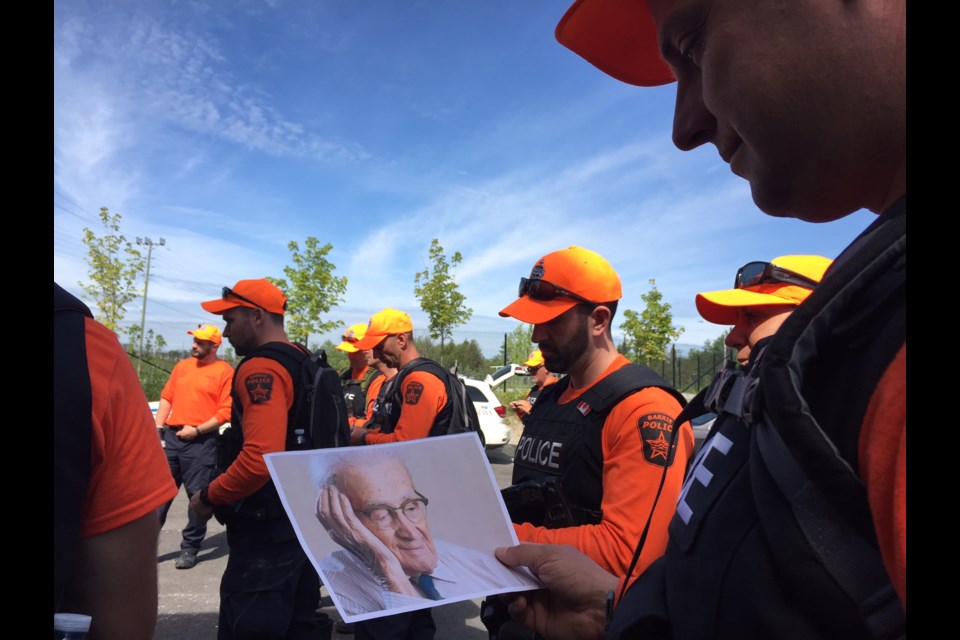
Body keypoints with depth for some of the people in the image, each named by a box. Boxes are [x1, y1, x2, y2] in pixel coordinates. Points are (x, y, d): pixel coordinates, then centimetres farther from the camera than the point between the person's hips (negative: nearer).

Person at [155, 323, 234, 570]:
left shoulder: (224, 371, -7)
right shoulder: (182, 366, 13)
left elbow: (226, 411, -12)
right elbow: (167, 396, 16)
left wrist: (197, 430, -16)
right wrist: (159, 426, 6)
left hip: (201, 442, -6)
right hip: (172, 437, 6)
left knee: (198, 496, 2)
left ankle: (190, 548, 15)